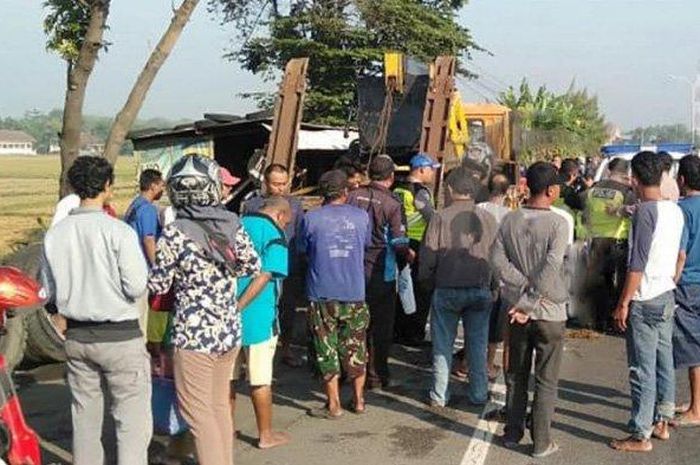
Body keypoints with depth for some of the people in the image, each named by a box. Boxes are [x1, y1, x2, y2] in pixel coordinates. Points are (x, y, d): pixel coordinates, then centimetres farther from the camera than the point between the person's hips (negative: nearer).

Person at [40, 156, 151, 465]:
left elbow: (49, 291, 6)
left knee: (85, 417, 18)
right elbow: (136, 287, -16)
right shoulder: (118, 231, -16)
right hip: (119, 336, -6)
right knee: (132, 420, 2)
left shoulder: (55, 234, 0)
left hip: (77, 336, 6)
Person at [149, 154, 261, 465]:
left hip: (194, 335, -6)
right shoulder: (232, 224, -1)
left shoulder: (174, 234, -14)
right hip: (230, 331, 6)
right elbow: (253, 266, 10)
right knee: (220, 405, 20)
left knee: (198, 412, 5)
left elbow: (158, 285, -7)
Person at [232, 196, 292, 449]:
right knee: (261, 380, 5)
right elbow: (264, 278, -20)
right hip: (256, 317, -6)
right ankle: (266, 435, 16)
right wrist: (238, 307, -20)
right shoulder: (274, 236, -10)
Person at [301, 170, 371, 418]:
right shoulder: (361, 216, 2)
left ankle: (334, 405, 10)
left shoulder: (311, 218, -5)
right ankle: (358, 400, 22)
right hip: (354, 294, 2)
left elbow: (304, 251, 7)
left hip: (322, 294, -2)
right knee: (355, 348, 14)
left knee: (327, 350, 6)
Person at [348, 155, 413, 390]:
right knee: (381, 326, 7)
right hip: (381, 274, -4)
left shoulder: (354, 196, -1)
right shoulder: (391, 203, -13)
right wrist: (409, 254, 6)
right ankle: (377, 376, 13)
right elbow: (399, 243, -14)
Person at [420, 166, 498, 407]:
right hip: (481, 289, 2)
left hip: (447, 290, -2)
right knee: (478, 344, 13)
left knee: (443, 344, 9)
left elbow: (428, 258, -8)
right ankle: (479, 394, 20)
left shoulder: (441, 217, -9)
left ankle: (439, 395, 15)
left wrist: (428, 280, 10)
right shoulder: (487, 218, -1)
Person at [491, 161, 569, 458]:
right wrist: (530, 303, -17)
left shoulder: (510, 220, 0)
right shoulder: (557, 223, -15)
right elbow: (551, 270, -23)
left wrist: (524, 288, -11)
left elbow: (498, 259, -8)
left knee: (516, 376, 17)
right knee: (546, 381, 7)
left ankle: (512, 434, 25)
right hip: (549, 312, -4)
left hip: (518, 310, 4)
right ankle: (541, 442, 13)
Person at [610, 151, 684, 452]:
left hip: (645, 300, -9)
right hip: (667, 295, 9)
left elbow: (637, 264, -20)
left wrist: (623, 303, -15)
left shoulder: (645, 211, -18)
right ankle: (662, 422, 27)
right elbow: (677, 255, 14)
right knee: (664, 362, 16)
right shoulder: (675, 210, 6)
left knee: (643, 369, -2)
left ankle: (641, 436, 4)